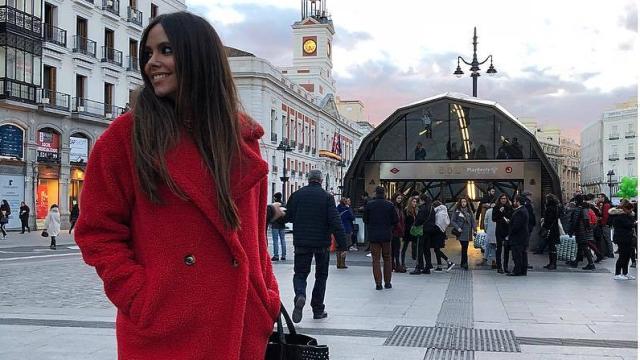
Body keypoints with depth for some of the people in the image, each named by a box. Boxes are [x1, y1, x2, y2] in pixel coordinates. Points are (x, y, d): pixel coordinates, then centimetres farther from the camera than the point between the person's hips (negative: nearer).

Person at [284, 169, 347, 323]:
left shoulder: (297, 195, 0)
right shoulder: (327, 197, -6)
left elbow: (286, 217, 6)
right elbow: (335, 222, -12)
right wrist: (342, 245, -9)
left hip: (301, 242, 1)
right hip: (322, 243, -1)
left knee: (300, 273, 8)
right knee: (321, 275, 14)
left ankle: (300, 296, -23)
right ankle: (318, 309, 19)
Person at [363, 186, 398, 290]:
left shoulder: (369, 204, -5)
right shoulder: (390, 205, -5)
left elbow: (365, 219, 1)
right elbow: (395, 220, -2)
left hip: (373, 235, -1)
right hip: (386, 235, 1)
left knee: (375, 259, 4)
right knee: (387, 259, 13)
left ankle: (378, 283, 0)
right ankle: (387, 282, 16)